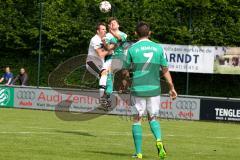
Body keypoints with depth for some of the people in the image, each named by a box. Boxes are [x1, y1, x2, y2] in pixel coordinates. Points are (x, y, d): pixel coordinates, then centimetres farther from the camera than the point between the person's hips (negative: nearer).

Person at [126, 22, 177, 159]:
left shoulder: (132, 49, -1)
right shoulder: (158, 48, 4)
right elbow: (165, 70, 5)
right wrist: (172, 88, 11)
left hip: (138, 89, -2)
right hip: (154, 89, 2)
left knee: (137, 119, 6)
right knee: (153, 118, 15)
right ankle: (159, 141, -13)